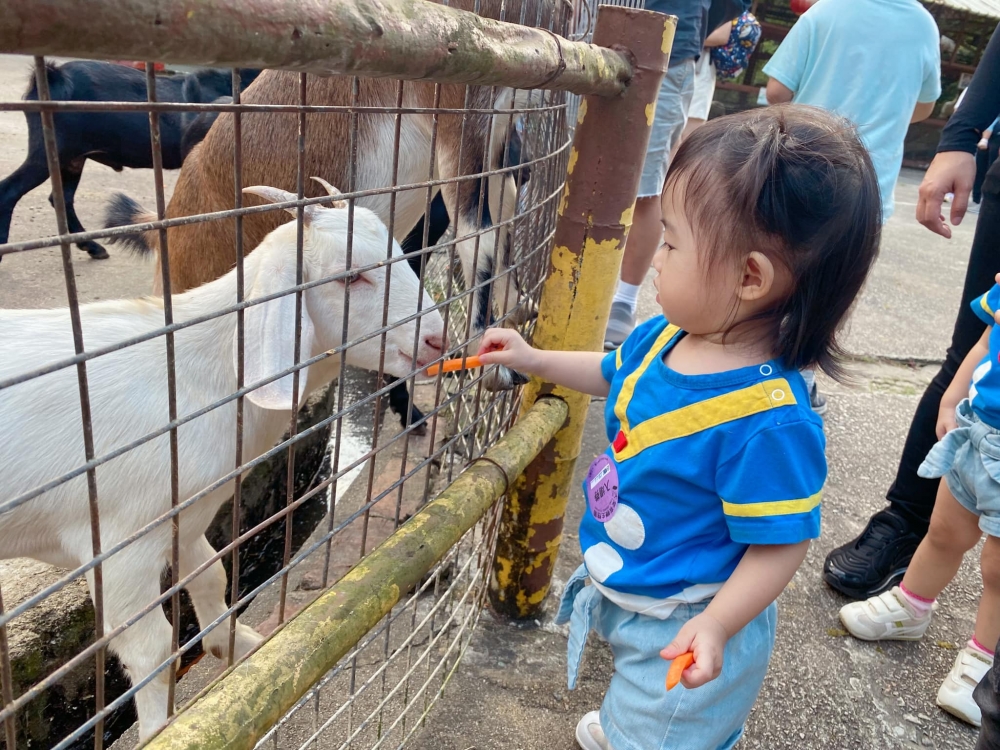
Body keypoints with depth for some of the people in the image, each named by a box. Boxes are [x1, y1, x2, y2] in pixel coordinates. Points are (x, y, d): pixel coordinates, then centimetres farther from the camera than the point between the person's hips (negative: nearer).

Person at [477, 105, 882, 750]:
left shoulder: (768, 423, -36)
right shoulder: (668, 334, -11)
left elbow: (781, 544, -27)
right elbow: (617, 374, 10)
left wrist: (715, 625, -36)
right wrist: (534, 359, 10)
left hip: (687, 630, -8)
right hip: (628, 593, 9)